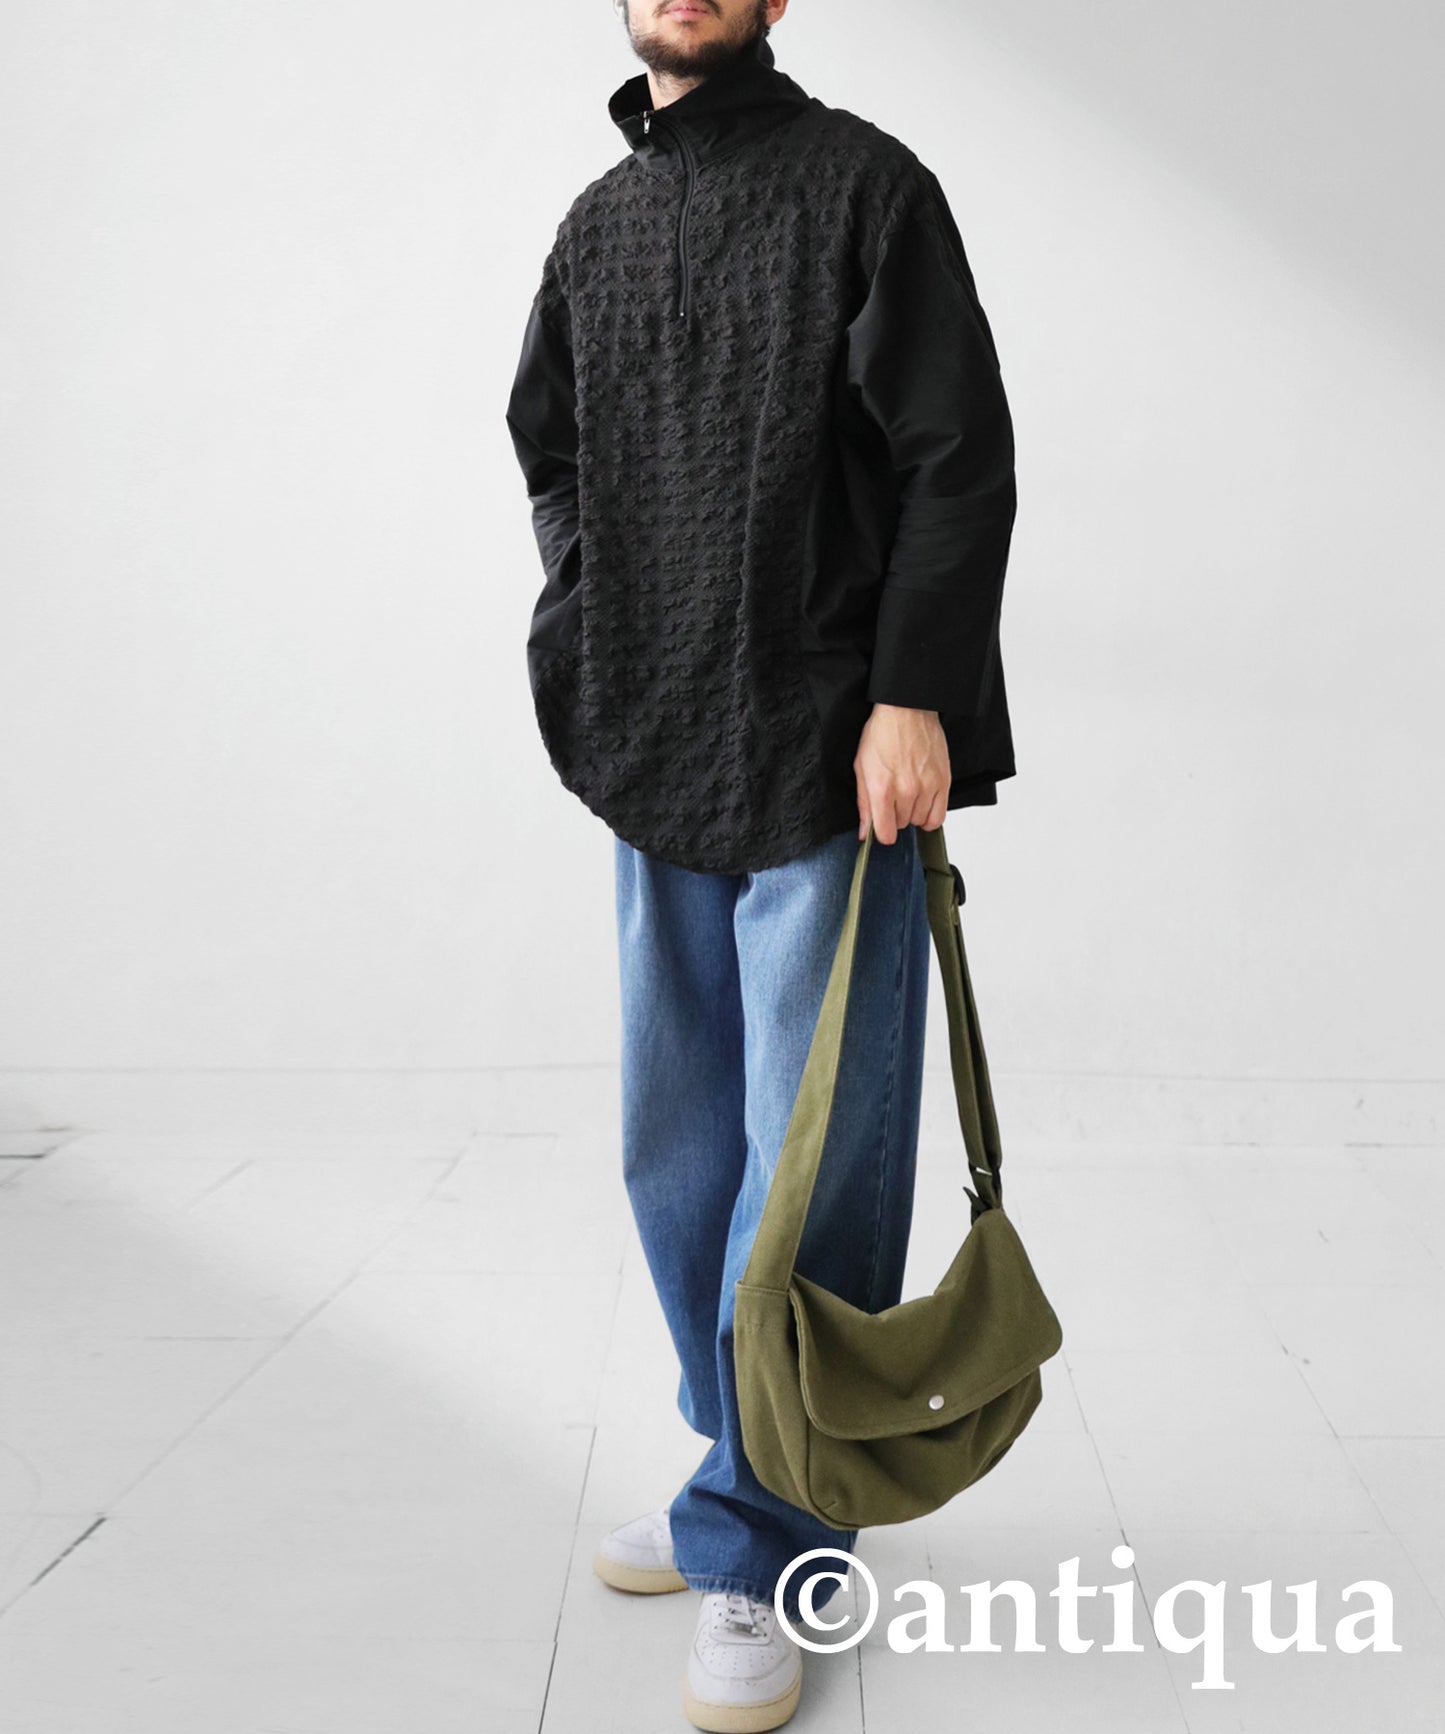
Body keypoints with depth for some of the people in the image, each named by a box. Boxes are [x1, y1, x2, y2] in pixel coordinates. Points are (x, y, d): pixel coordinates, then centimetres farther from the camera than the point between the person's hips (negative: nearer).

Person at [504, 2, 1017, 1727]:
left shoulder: (863, 185, 0)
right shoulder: (597, 224, 17)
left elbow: (961, 460, -7)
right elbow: (546, 449, 26)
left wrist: (911, 696, -16)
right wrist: (588, 646, 11)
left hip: (832, 762, -6)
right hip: (660, 761, 6)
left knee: (808, 1169, -2)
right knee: (680, 1153, 12)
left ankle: (757, 1558, 12)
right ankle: (739, 1481, 30)